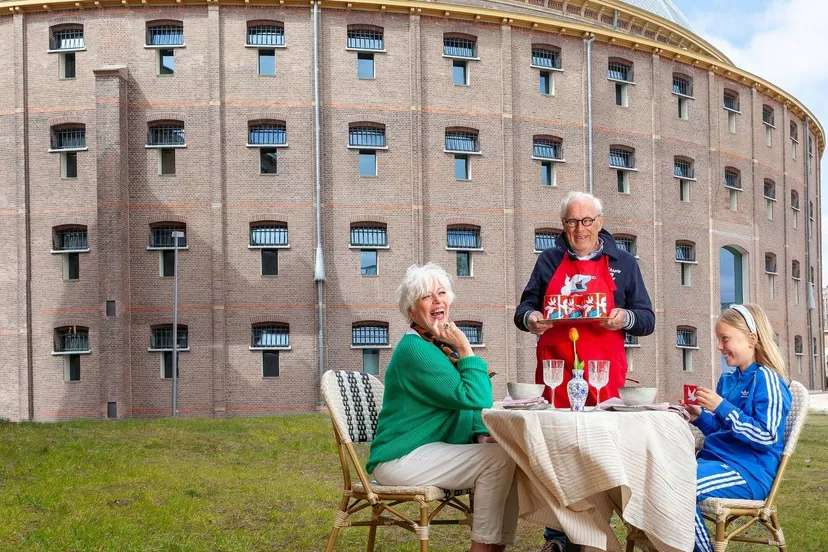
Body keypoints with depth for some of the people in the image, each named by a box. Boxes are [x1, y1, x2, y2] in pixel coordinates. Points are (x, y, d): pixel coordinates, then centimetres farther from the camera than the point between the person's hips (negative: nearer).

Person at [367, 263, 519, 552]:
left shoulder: (445, 344, 12)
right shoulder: (414, 349, -17)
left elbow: (470, 408, 18)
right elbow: (475, 398, -23)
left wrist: (482, 435, 0)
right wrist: (466, 350, -15)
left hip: (435, 450, 9)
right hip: (402, 460, -9)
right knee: (498, 458, -20)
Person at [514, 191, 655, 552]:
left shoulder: (623, 263, 11)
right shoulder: (549, 261, 14)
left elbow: (647, 319, 8)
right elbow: (524, 308, 13)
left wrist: (626, 318, -14)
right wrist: (530, 319, -11)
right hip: (555, 370, 1)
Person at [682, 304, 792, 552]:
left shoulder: (766, 379, -11)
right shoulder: (727, 380, 14)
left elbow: (766, 437, -19)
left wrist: (721, 408, -23)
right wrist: (700, 417, 4)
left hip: (749, 471, -9)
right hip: (716, 459, 9)